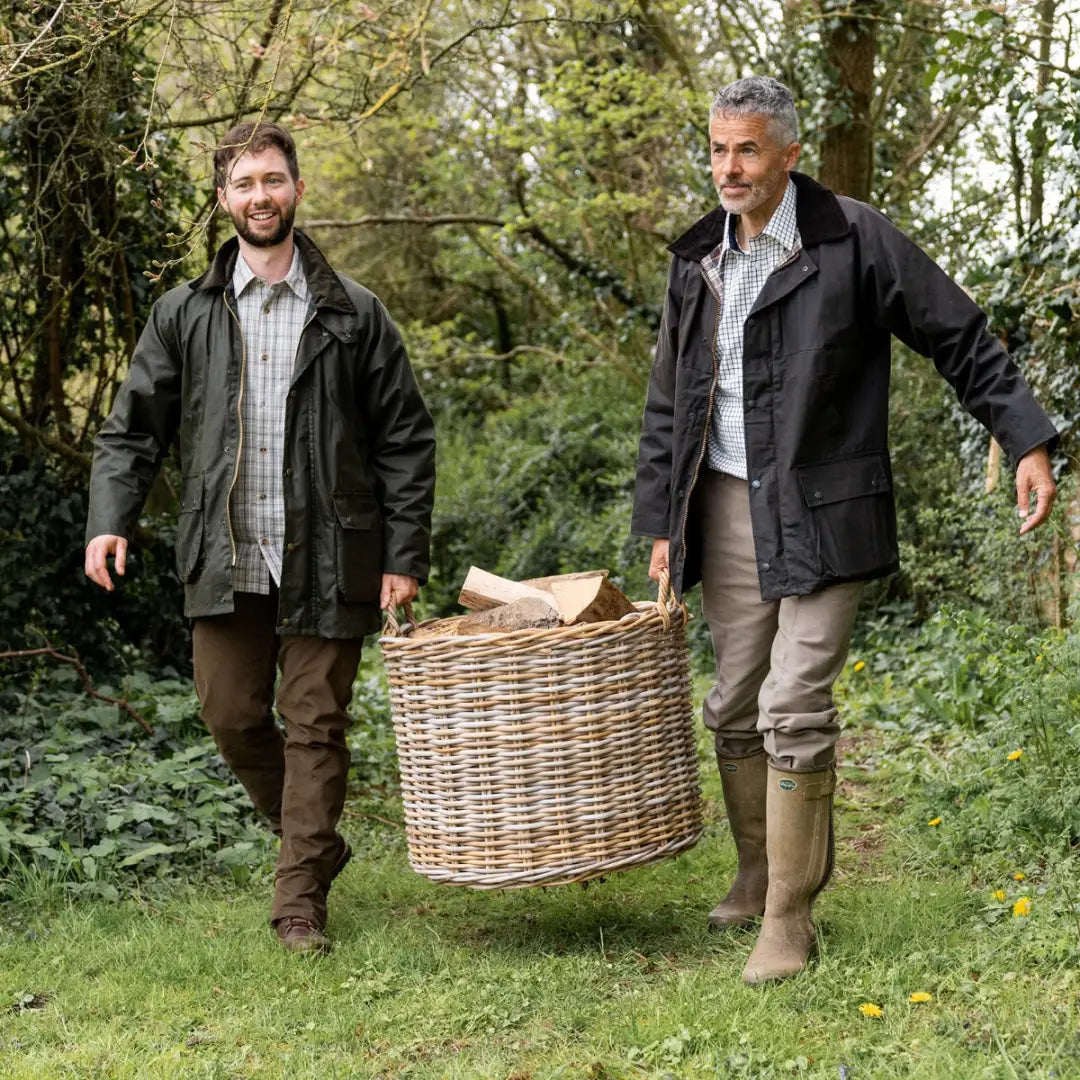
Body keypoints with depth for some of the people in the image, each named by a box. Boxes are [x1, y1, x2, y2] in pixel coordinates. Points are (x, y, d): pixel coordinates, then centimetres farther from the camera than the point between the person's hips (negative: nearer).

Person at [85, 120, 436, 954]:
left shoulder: (353, 315, 2)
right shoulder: (185, 315, 7)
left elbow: (405, 440, 3)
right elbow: (133, 426, 9)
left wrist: (406, 555, -3)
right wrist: (110, 519, -6)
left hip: (326, 562, -2)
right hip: (225, 563, 2)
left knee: (317, 724, 2)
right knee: (232, 715, 7)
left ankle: (300, 899, 12)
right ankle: (316, 841, 30)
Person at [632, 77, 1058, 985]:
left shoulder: (853, 240, -6)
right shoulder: (697, 262, 9)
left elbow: (961, 340, -2)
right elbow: (668, 403, 15)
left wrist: (1028, 441, -8)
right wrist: (662, 527, 12)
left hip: (820, 511, -5)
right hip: (726, 508, 5)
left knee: (794, 712, -10)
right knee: (735, 707, 12)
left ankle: (790, 914, 0)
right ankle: (757, 875, 29)